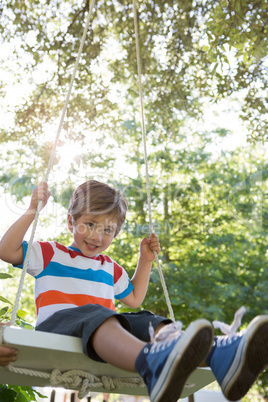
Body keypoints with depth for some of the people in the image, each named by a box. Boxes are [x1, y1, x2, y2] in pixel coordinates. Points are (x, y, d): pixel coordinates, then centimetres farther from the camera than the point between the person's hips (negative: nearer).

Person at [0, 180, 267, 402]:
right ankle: (153, 363, -75)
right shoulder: (50, 254, 16)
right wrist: (32, 211, -1)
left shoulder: (110, 268, 30)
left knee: (147, 322, -26)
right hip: (57, 323, -5)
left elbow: (134, 299, 37)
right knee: (95, 315, -40)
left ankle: (219, 355, -56)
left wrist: (145, 261, 30)